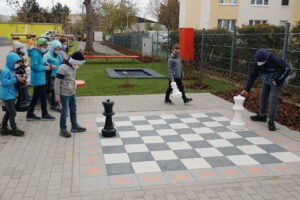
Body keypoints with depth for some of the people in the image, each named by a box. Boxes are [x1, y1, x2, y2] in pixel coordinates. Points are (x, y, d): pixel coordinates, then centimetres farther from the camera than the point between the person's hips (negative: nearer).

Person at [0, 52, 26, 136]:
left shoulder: (12, 69, 9)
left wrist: (20, 78, -1)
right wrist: (16, 79, -24)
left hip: (11, 95, 9)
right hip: (7, 95, -9)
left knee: (8, 112, 17)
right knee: (12, 113, -1)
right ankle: (14, 130, 13)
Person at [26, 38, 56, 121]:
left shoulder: (38, 53, 14)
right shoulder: (35, 54, -17)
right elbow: (34, 66, -24)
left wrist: (44, 63, 6)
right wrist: (44, 68, -16)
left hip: (40, 79, 10)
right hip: (39, 80, -10)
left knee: (35, 97, 15)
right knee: (43, 97, 0)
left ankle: (30, 115, 22)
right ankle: (44, 115, 11)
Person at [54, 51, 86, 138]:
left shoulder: (72, 67, 6)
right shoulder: (63, 68, -20)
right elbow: (57, 82, -18)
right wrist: (57, 95, -17)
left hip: (72, 93, 9)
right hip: (64, 94, -9)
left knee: (73, 110, 17)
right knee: (64, 112, -1)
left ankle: (74, 127, 32)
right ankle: (63, 130, 13)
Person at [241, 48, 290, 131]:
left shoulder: (275, 60, -31)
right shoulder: (257, 62, -15)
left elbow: (287, 69, -21)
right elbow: (253, 75, -10)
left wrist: (278, 81, -19)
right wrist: (247, 89, -16)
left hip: (276, 83, -6)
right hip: (266, 82, 6)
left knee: (273, 101, -13)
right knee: (263, 97, 13)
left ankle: (271, 122, -2)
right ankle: (261, 115, 34)